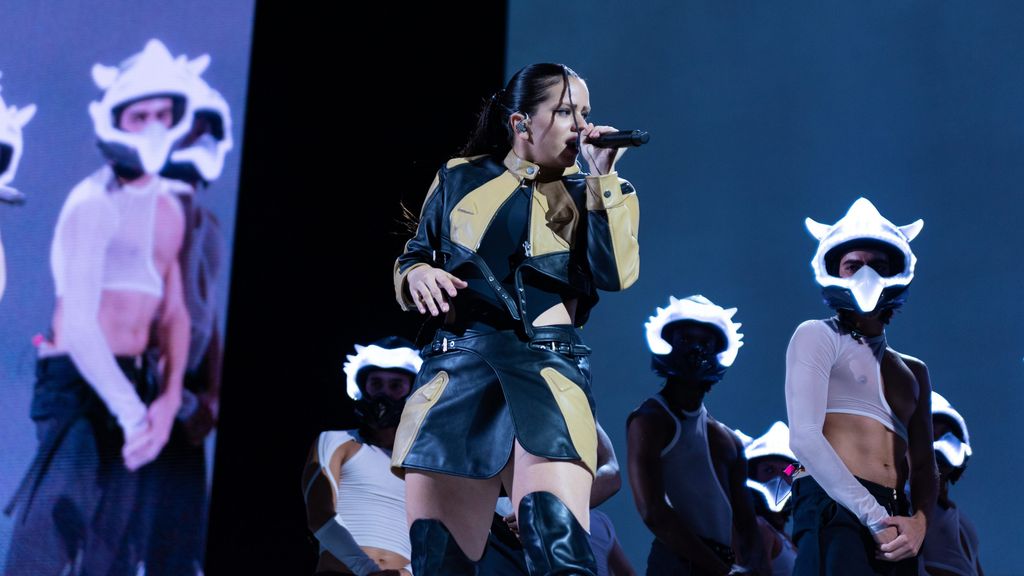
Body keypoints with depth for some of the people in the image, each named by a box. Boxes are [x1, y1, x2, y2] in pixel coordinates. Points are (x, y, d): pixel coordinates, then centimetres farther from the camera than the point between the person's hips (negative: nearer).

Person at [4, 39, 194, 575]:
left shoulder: (169, 209, 14)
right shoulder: (95, 203, -12)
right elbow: (79, 328, -17)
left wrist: (169, 398, -1)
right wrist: (132, 411, -16)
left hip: (132, 385, 8)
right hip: (79, 385, -8)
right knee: (54, 529, -15)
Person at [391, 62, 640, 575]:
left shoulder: (586, 195, 13)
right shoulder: (459, 180, 14)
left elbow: (616, 273, -3)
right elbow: (412, 259, 22)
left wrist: (602, 177, -3)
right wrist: (417, 277, -2)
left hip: (549, 368, -1)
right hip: (459, 364, 1)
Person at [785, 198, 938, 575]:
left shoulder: (914, 371, 26)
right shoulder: (818, 336, 8)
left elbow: (923, 464, 17)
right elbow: (804, 437, -5)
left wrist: (919, 521, -6)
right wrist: (874, 516, -14)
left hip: (893, 527, 6)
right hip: (834, 507, -6)